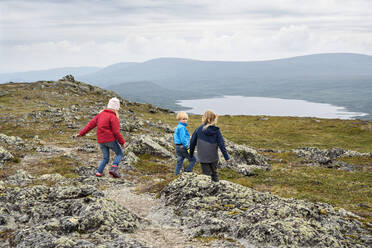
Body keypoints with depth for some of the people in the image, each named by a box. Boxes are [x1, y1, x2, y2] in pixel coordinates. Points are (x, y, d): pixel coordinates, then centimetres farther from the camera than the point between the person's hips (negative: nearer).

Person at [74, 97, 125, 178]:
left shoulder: (101, 114, 9)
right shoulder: (113, 117, -12)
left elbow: (91, 124, 6)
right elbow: (116, 132, -17)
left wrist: (81, 133, 7)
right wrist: (122, 142, -4)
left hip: (101, 141, 6)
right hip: (110, 139, -6)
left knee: (105, 158, 18)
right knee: (120, 154, 11)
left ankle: (99, 172, 0)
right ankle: (113, 168, -9)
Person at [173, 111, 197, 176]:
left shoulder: (178, 127, 17)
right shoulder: (182, 127, -15)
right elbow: (182, 138, -21)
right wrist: (187, 146, -19)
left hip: (178, 147, 10)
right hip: (182, 147, -10)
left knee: (179, 162, 14)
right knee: (193, 159, -2)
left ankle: (176, 175, 16)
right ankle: (187, 172, -7)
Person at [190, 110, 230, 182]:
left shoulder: (199, 129, -7)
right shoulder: (216, 130, -6)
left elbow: (192, 142, 2)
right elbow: (221, 144, -6)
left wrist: (191, 154, 17)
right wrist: (226, 157, -1)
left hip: (203, 158, -1)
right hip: (214, 157, 1)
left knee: (207, 174, 5)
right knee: (214, 173, 19)